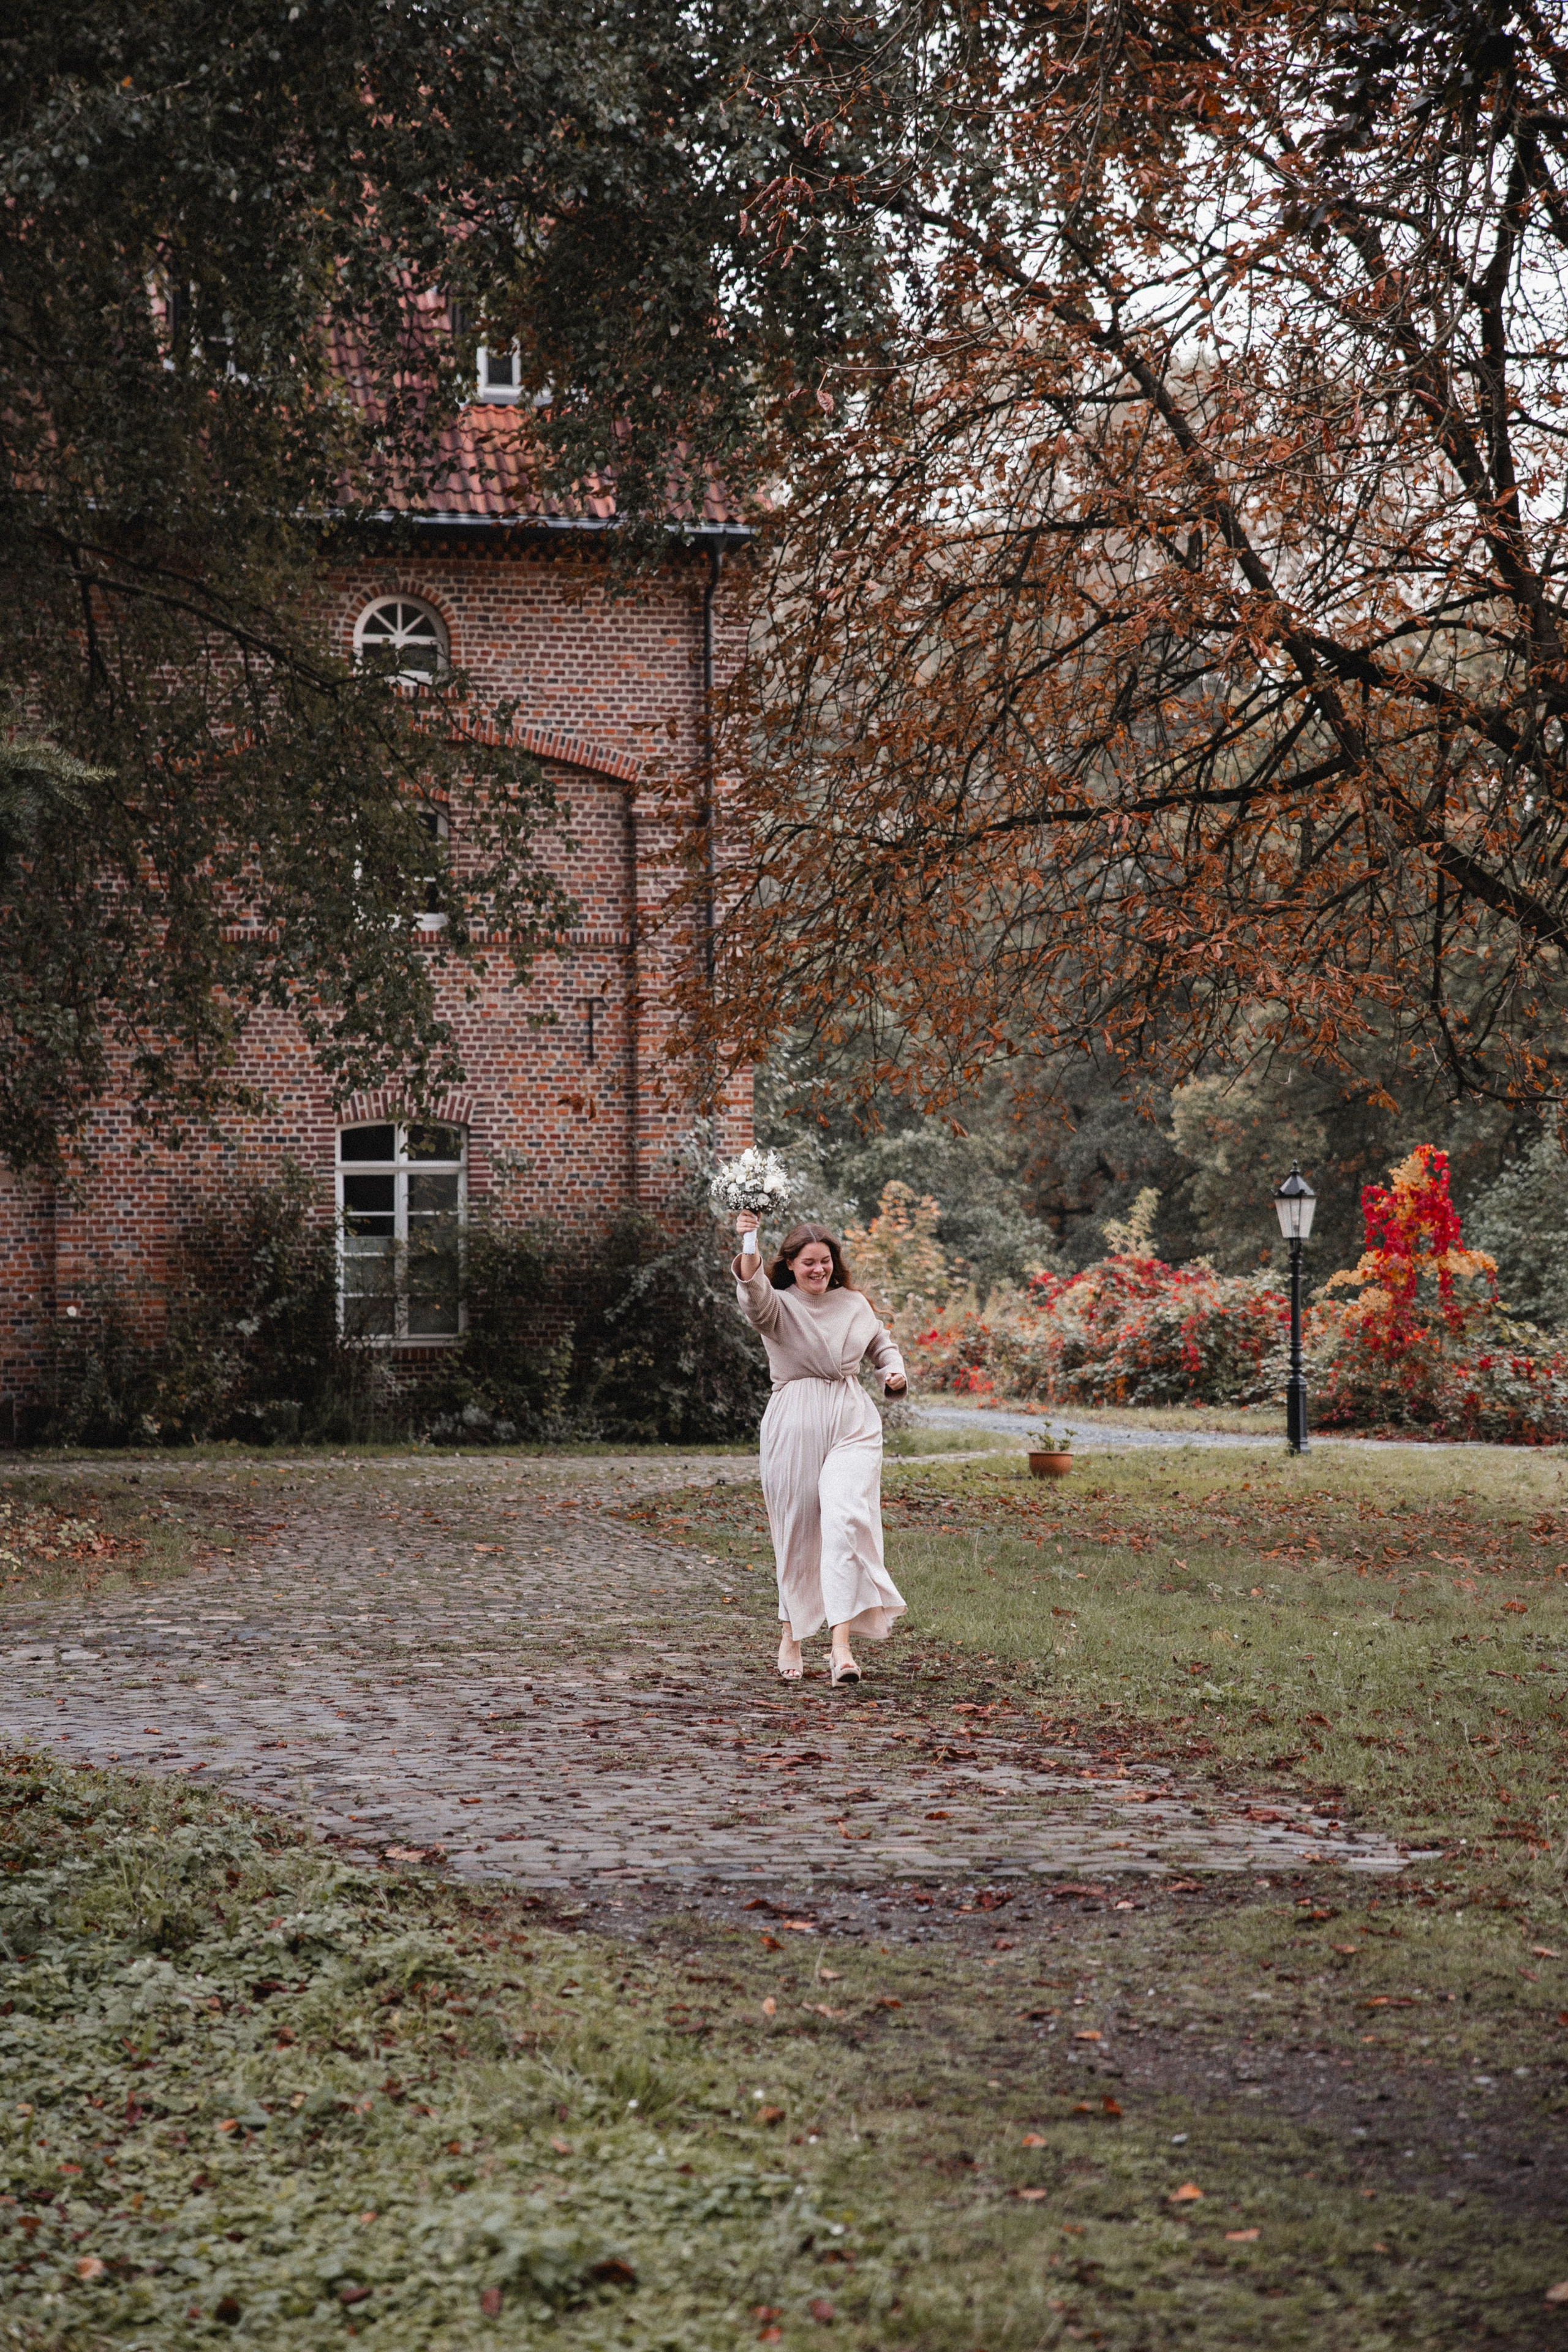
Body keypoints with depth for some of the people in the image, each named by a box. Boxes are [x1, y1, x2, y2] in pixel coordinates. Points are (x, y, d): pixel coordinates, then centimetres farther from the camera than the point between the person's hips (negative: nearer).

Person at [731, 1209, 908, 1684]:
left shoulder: (855, 1303, 12)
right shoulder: (778, 1306, 0)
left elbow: (882, 1345, 27)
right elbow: (754, 1296, -24)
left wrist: (895, 1372, 6)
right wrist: (748, 1248, -40)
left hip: (853, 1423, 1)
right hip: (794, 1426, -1)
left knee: (845, 1521, -16)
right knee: (797, 1531, 5)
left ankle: (842, 1644, -22)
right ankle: (791, 1636, 26)